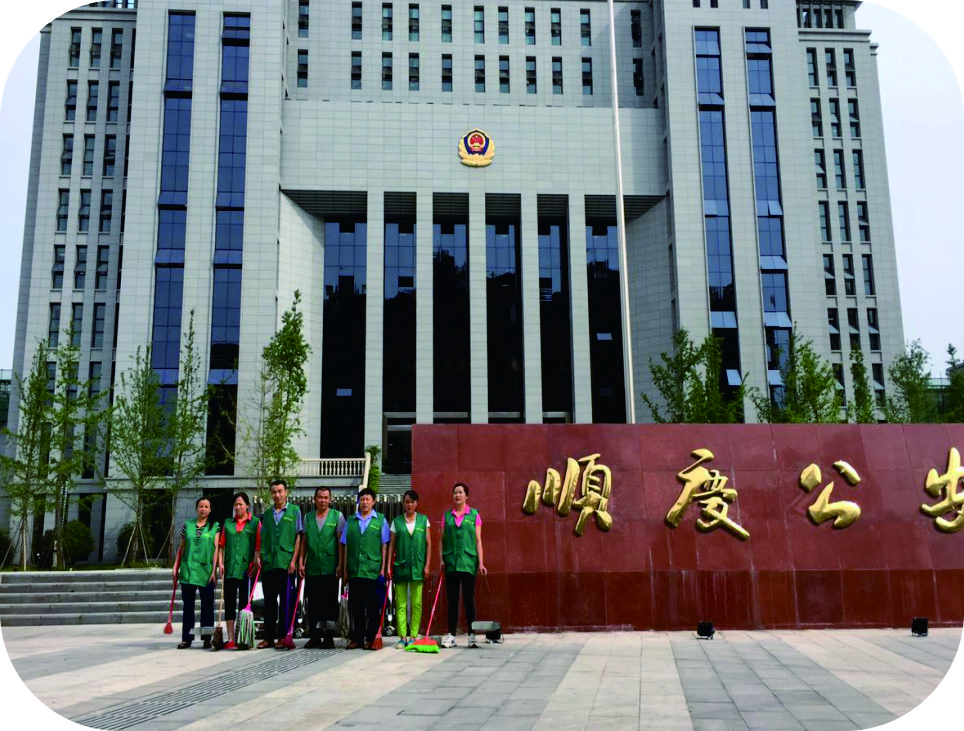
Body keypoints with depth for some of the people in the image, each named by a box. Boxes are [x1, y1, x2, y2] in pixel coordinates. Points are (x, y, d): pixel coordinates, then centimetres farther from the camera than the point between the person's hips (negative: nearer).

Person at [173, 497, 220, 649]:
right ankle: (187, 638, 11)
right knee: (188, 605, 5)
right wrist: (176, 567, 8)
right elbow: (181, 548, 14)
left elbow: (216, 549, -1)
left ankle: (207, 638, 7)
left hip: (206, 571, -2)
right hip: (188, 570, 2)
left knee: (207, 605, 1)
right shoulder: (187, 525, 10)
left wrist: (214, 569, -7)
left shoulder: (215, 526, 4)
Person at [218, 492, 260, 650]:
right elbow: (221, 545, 13)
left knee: (244, 604, 2)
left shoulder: (255, 523, 4)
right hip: (230, 569, 3)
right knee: (229, 604, 2)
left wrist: (255, 563, -12)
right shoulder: (228, 523, 14)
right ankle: (230, 639, 6)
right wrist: (220, 563, 2)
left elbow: (259, 546, -1)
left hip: (246, 569, -3)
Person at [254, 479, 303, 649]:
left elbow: (298, 537, 0)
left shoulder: (294, 511, 4)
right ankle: (269, 637, 14)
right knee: (269, 602, 8)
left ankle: (283, 636, 6)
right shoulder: (267, 514, 14)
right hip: (268, 563, 4)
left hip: (286, 563, -4)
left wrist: (294, 560, -8)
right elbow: (262, 538, 16)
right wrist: (258, 555, 2)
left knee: (286, 601, 0)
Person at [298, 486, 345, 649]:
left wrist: (340, 564, -6)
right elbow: (304, 541, 14)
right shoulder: (308, 518, 13)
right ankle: (314, 636, 12)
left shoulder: (337, 516, 3)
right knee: (313, 603, 5)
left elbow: (341, 542, 0)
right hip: (312, 568, 3)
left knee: (330, 603, 0)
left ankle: (329, 636, 7)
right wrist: (301, 561, 6)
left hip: (330, 567, -3)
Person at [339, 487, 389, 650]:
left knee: (373, 606, 1)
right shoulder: (351, 521, 13)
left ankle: (371, 638, 7)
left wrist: (383, 568, -2)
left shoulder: (380, 520, 7)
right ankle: (357, 638, 14)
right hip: (354, 570, 2)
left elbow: (384, 546, 5)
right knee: (356, 606, 6)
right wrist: (345, 568, 8)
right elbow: (346, 546, 13)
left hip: (373, 570, -2)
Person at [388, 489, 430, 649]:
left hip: (417, 566, 0)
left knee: (416, 603, -1)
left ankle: (413, 637, 5)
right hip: (400, 566, 0)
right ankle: (402, 637, 4)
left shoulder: (423, 520, 7)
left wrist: (427, 565, 0)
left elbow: (428, 544, 7)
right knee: (401, 603, 0)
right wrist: (389, 566, 1)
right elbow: (391, 545, 8)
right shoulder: (396, 521, 7)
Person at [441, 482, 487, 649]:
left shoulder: (474, 515, 5)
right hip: (450, 561, 2)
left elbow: (478, 540, 3)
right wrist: (441, 559, -1)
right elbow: (442, 540, 10)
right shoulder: (447, 516, 10)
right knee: (452, 599, 5)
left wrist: (481, 562, -2)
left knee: (469, 598, 0)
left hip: (468, 561, -2)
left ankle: (472, 635, 4)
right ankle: (451, 635, 9)